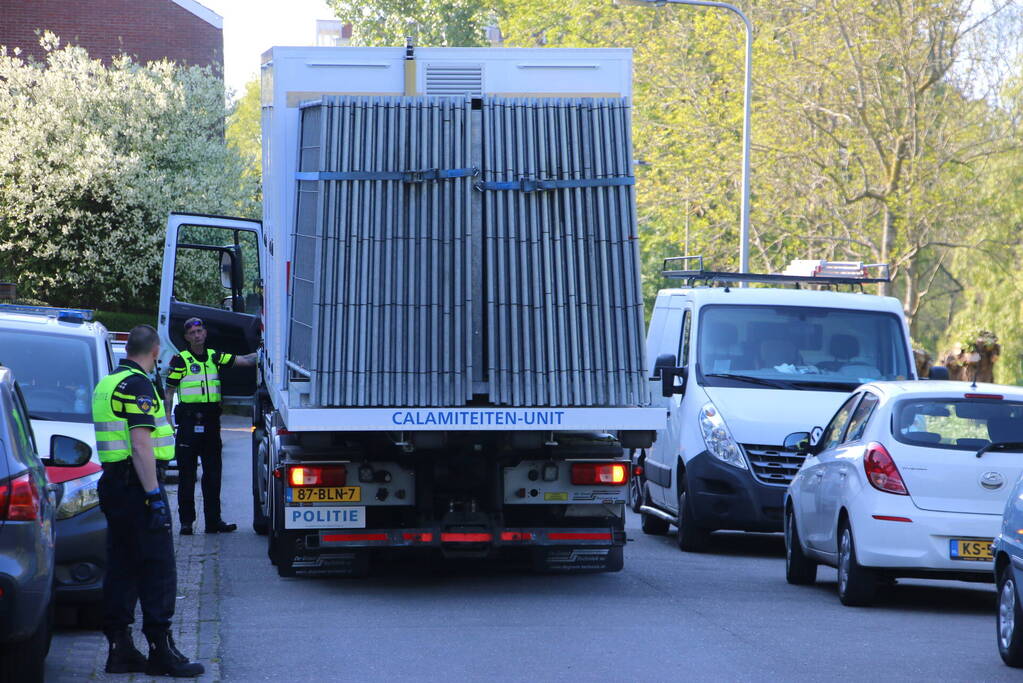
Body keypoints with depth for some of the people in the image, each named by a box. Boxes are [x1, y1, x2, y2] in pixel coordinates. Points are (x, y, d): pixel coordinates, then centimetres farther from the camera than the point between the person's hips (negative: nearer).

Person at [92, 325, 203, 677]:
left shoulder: (107, 384, 17)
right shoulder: (137, 384, -14)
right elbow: (140, 444, -20)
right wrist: (153, 495, -21)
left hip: (113, 484, 10)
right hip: (136, 485, -10)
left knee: (121, 567, 11)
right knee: (157, 568, -7)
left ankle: (120, 647, 11)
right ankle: (161, 650, -8)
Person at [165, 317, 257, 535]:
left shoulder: (215, 357, 12)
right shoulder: (180, 361, 0)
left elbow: (245, 361, 10)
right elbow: (169, 392, 0)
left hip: (211, 419, 4)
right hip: (188, 420, -4)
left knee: (213, 472, 6)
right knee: (187, 474, -2)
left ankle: (214, 520, 11)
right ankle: (186, 522, 1)